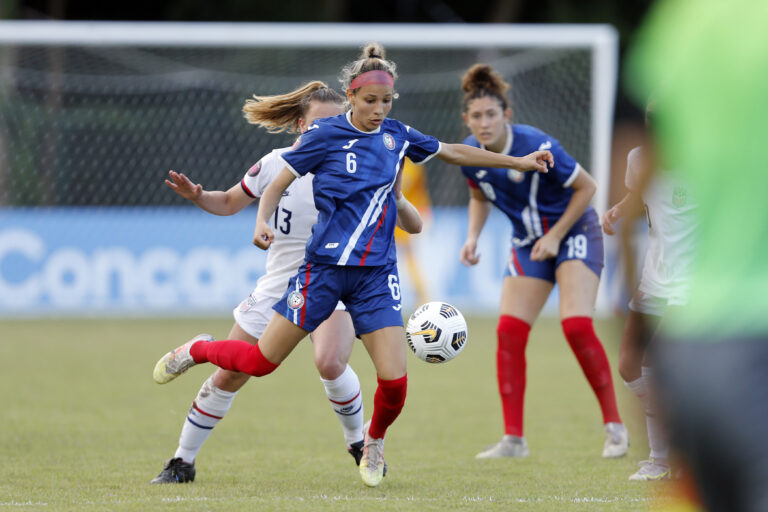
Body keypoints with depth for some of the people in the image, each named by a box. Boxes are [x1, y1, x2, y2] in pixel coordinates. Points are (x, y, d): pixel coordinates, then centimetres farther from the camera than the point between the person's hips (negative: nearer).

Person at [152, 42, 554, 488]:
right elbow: (279, 183, -1)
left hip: (376, 274, 3)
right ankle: (196, 351, 30)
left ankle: (375, 440, 22)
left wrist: (518, 162, 21)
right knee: (260, 362, -1)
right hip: (325, 267, -3)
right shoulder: (326, 134, -6)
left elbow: (455, 152, 19)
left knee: (394, 380, -10)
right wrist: (262, 222, -20)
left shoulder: (397, 134, 6)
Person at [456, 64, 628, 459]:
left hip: (574, 231, -5)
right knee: (509, 332, -7)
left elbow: (585, 187, -15)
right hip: (528, 243, 6)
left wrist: (556, 235, -17)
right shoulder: (470, 155, -9)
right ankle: (514, 439, -1)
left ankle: (614, 427, -7)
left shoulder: (536, 147, -27)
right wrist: (473, 237, -5)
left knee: (576, 326, -20)